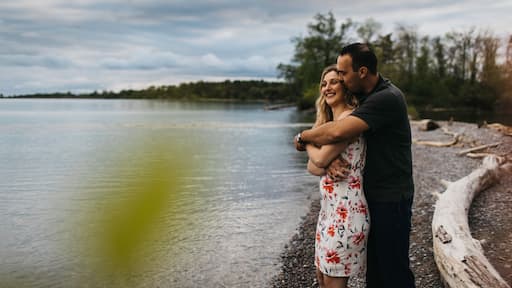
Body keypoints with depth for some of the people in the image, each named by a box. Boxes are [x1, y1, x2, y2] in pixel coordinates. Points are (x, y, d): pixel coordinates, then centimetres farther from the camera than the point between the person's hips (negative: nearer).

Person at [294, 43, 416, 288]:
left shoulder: (387, 98, -22)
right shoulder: (362, 96, 9)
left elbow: (338, 132, -32)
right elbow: (333, 132, 5)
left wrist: (302, 137, -14)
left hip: (391, 198, -9)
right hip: (371, 194, 9)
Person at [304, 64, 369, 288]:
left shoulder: (349, 118, -14)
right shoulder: (329, 121, 14)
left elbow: (320, 159, -18)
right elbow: (312, 167, 8)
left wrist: (306, 141, 3)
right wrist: (330, 166, -15)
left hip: (346, 210, -9)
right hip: (330, 207, 9)